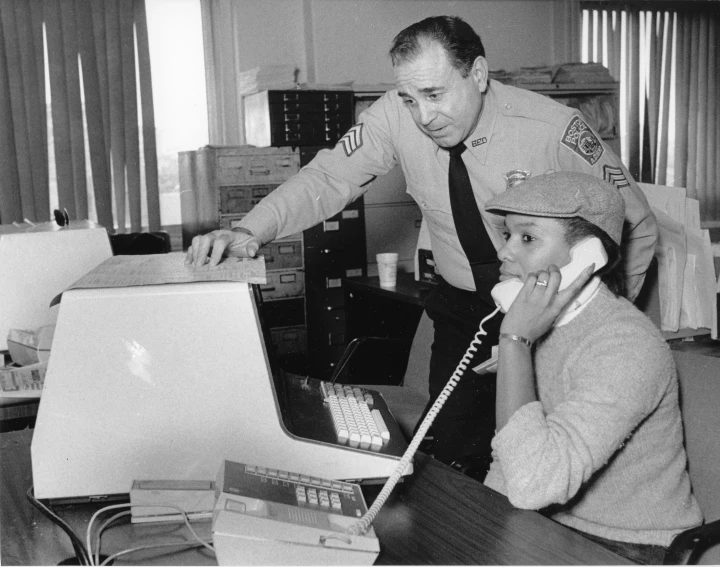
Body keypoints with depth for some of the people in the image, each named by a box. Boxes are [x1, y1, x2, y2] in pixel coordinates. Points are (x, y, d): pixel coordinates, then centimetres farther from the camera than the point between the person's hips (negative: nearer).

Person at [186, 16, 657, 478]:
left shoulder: (554, 129, -20)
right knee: (452, 453, 1)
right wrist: (250, 232, -31)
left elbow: (638, 228, -10)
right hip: (461, 307, 3)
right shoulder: (397, 117, -14)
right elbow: (327, 178, -14)